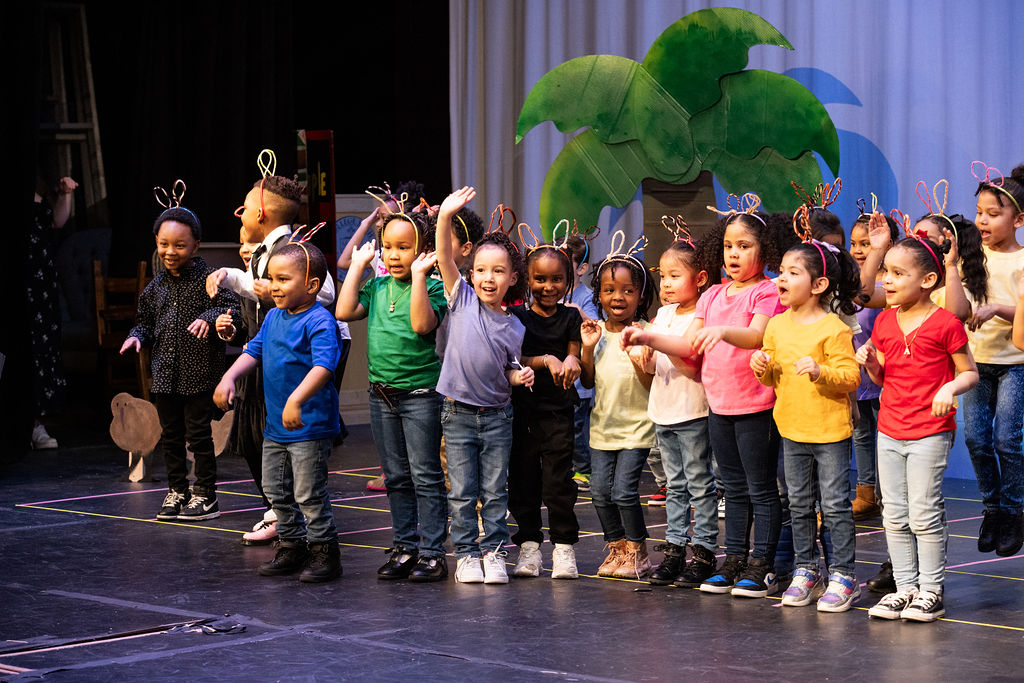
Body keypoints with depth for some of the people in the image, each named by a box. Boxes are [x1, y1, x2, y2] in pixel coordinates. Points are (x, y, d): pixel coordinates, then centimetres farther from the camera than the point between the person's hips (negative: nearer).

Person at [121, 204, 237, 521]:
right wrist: (137, 336, 1)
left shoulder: (207, 279, -9)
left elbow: (232, 307, -16)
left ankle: (205, 495, 11)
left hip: (199, 374, -6)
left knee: (198, 434, 0)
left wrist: (209, 317, -31)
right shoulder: (156, 287, 9)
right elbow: (147, 321, 20)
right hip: (165, 373, 6)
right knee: (170, 435, 13)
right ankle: (177, 491, 24)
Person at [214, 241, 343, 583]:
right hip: (276, 425, 9)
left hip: (310, 426, -9)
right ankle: (292, 546, 31)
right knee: (277, 490, 17)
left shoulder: (319, 321, -18)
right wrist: (229, 378, 2)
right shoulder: (274, 317, 9)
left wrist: (296, 400, -40)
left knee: (309, 493, -4)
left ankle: (325, 552, 8)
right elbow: (254, 351, 18)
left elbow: (323, 365, -30)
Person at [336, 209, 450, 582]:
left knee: (425, 476, -2)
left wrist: (418, 274, -24)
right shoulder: (377, 287, 9)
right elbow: (344, 312, -3)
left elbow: (422, 324, -23)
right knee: (396, 477, 12)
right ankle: (405, 547, 21)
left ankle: (432, 551, 2)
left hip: (420, 393, -6)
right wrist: (358, 266, 1)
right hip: (381, 394, 6)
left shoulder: (432, 287, -7)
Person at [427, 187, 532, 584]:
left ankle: (493, 551, 17)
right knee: (462, 492, 4)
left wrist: (520, 376, -11)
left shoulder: (513, 326, 2)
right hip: (458, 412, -1)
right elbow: (444, 257, -17)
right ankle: (466, 554, 14)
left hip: (497, 415, 1)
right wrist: (445, 216, -30)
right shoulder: (462, 299, -4)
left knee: (495, 491, 6)